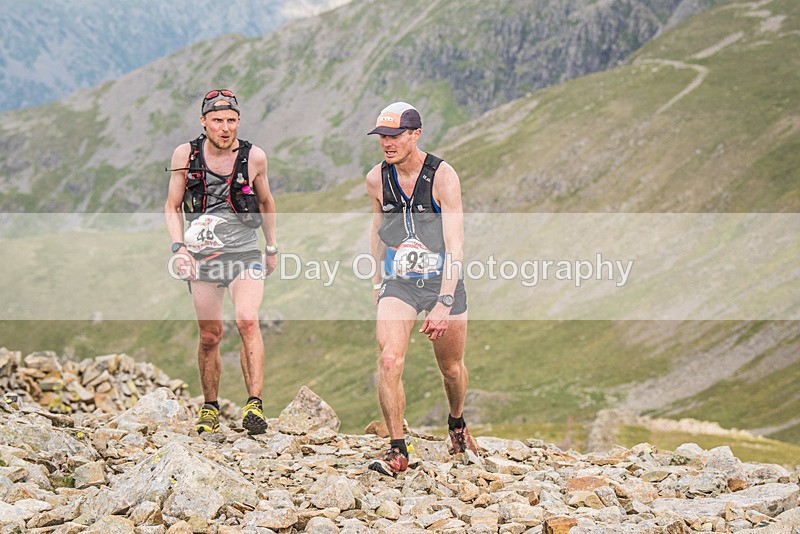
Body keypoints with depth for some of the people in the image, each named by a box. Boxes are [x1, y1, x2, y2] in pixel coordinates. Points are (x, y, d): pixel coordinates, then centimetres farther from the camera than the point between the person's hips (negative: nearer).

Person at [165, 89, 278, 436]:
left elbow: (266, 203, 13)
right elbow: (172, 206, 6)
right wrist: (179, 248, -7)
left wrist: (272, 248, 19)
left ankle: (255, 404, -24)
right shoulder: (185, 155, -3)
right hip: (201, 257, 1)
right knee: (210, 335, 7)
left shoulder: (254, 157, -4)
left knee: (247, 321, -23)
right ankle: (210, 407, 26)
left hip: (245, 254, -1)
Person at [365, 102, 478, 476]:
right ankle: (397, 450, -12)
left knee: (452, 368, 13)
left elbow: (455, 246, -21)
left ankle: (457, 425, 44)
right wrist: (377, 281, 20)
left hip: (443, 281, -2)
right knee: (389, 361, -19)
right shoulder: (376, 179, -4)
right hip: (398, 284, 2)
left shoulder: (443, 177, -16)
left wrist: (444, 303, -29)